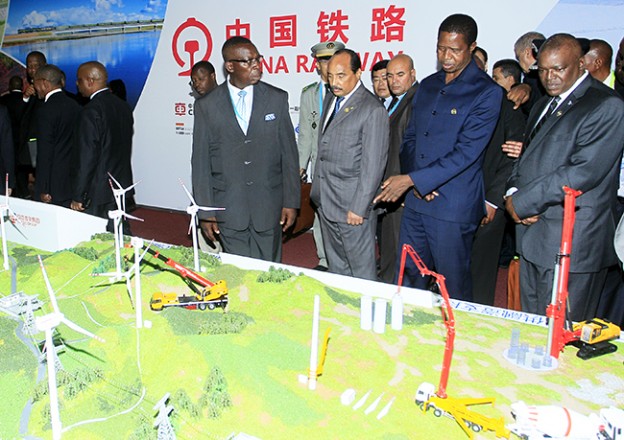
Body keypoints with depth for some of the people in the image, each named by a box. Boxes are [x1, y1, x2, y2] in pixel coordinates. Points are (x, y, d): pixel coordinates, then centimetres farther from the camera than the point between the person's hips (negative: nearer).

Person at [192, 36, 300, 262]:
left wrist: (291, 201, -1)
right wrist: (205, 211, -1)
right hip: (228, 208, 0)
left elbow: (289, 153, 3)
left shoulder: (277, 99, 2)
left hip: (269, 207, 1)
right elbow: (200, 162, 2)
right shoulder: (207, 106, 0)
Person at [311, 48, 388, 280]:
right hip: (325, 201, 8)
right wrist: (317, 189, 14)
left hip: (352, 207, -8)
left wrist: (359, 208, -18)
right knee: (336, 266, 20)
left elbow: (372, 165, -17)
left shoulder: (372, 110, -15)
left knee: (362, 271, 4)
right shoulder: (331, 100, 12)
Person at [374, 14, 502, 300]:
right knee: (408, 279, 14)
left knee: (454, 287, 6)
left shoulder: (487, 92, -8)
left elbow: (466, 152, -16)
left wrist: (411, 179, -19)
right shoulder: (428, 86, 13)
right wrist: (416, 182, -3)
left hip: (453, 205, -6)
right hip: (416, 200, 6)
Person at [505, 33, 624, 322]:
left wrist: (523, 202, -15)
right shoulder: (544, 106, 18)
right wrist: (513, 192, 0)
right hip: (532, 233, 8)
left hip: (572, 242, -8)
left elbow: (584, 172, -19)